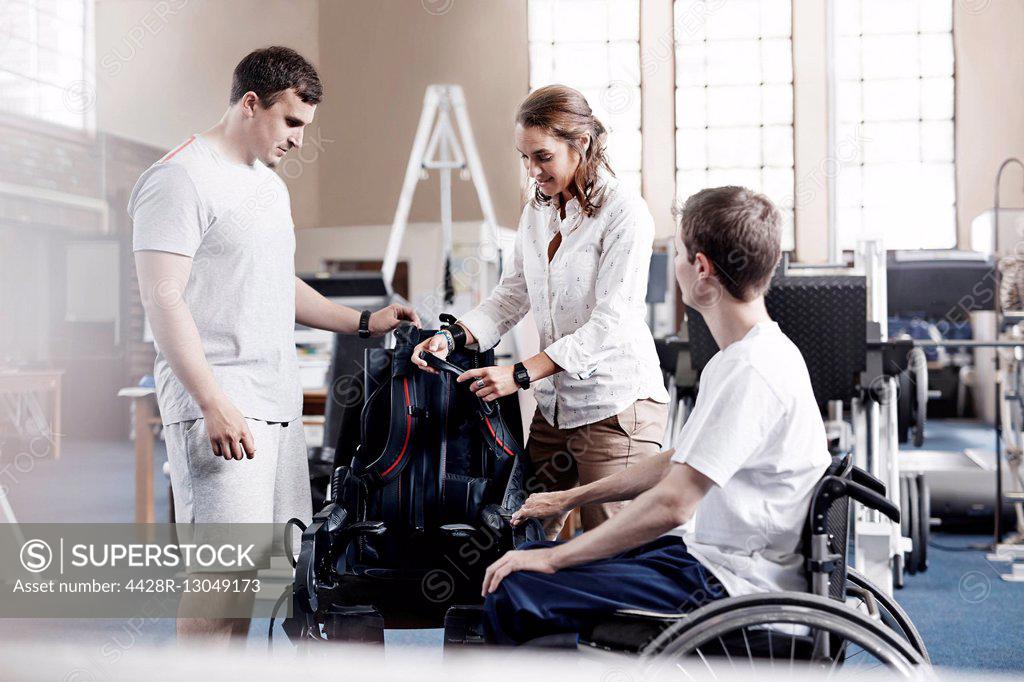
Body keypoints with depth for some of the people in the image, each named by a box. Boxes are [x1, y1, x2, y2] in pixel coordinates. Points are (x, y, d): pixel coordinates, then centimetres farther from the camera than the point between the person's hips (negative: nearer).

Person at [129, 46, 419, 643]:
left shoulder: (271, 185, 21)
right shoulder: (182, 179, -8)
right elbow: (164, 301, -15)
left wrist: (363, 322, 21)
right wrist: (214, 405, -21)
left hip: (278, 404, 9)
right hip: (220, 407, -9)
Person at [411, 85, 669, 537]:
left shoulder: (625, 214, -13)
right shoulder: (537, 211, 10)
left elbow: (609, 323, -19)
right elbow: (512, 296, 13)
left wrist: (521, 374, -24)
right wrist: (452, 338, -5)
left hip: (618, 406, -7)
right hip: (555, 403, 7)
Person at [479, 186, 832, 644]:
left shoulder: (752, 370, -23)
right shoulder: (742, 357, 12)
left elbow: (672, 503, -26)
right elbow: (681, 461, 21)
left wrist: (555, 557, -17)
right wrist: (571, 498, 21)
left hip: (729, 581, -10)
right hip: (703, 549, 11)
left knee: (513, 594, -18)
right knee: (524, 562, 15)